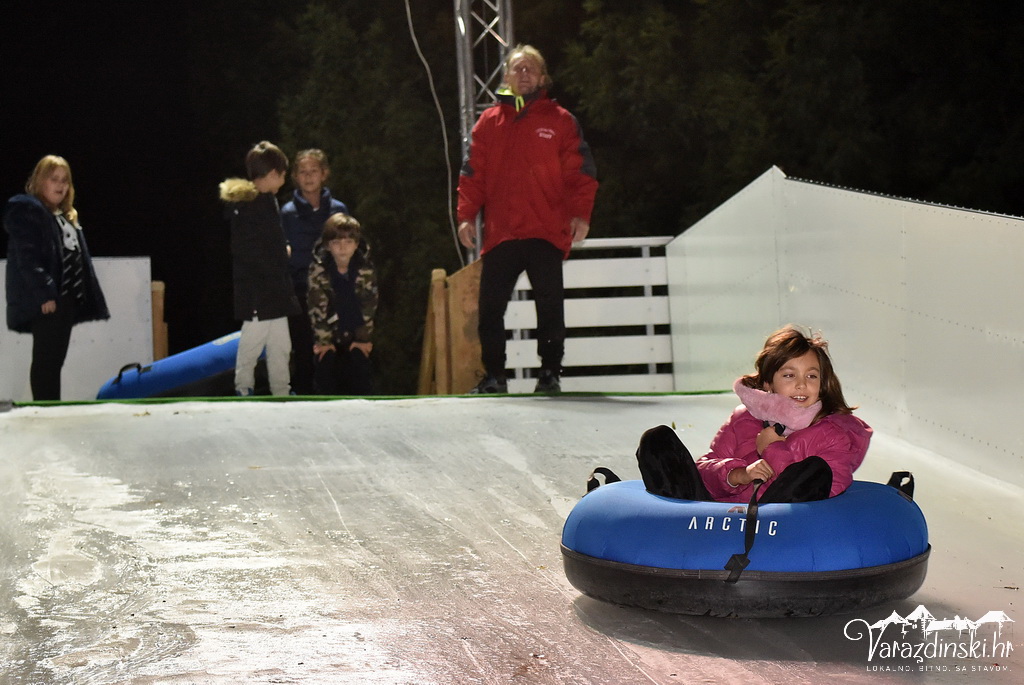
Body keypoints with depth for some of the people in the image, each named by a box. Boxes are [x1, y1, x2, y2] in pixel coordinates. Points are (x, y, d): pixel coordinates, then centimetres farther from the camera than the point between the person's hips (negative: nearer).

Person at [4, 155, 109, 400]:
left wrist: (87, 296, 14)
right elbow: (27, 257, -17)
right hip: (44, 301, -9)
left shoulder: (67, 216, 21)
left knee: (55, 360, 10)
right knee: (45, 361, -8)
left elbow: (80, 258, 21)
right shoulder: (24, 210, -7)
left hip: (67, 298, 9)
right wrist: (44, 293, -24)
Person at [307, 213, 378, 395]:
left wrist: (364, 338, -8)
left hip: (356, 338, 1)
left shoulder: (366, 269, -9)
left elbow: (368, 306, -6)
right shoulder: (318, 269, -13)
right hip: (329, 338, -1)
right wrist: (323, 340, -14)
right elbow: (318, 308, -13)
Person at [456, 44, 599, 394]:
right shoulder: (489, 121, 10)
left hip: (546, 233, -2)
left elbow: (581, 171, 2)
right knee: (490, 306, 2)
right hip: (500, 233, 2)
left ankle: (550, 373, 10)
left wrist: (580, 214, -9)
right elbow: (473, 172, 8)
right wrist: (466, 216, 0)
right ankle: (494, 375, 10)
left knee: (550, 304, 2)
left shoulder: (560, 121, 5)